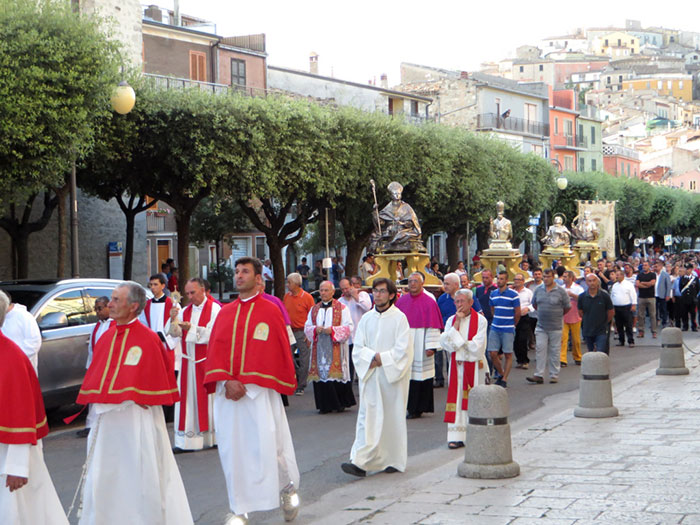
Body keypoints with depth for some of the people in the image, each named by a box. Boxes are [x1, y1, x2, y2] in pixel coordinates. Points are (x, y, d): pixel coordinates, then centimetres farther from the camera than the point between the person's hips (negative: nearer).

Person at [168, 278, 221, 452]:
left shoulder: (214, 309, -4)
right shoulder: (185, 311, 12)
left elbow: (212, 333, -14)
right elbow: (175, 333, 3)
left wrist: (191, 328, -23)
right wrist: (173, 320, -15)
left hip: (207, 361, -5)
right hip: (188, 361, 5)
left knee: (208, 397, -1)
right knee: (187, 398, 1)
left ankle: (213, 437, 10)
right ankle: (185, 441, 2)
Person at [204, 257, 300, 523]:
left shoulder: (270, 311, 0)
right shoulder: (225, 312, 13)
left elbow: (276, 352, -6)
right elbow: (214, 351, 7)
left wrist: (246, 383, -13)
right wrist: (227, 382, -10)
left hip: (259, 391, -4)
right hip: (228, 391, 4)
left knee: (266, 446, -6)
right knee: (231, 449, 2)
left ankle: (288, 488, 22)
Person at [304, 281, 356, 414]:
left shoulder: (342, 308, 3)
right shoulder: (314, 309, 16)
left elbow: (349, 327, -3)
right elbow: (307, 327, 14)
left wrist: (332, 330, -15)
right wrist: (315, 329, -7)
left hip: (335, 347, -3)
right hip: (319, 347, 4)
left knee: (336, 374, -6)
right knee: (321, 372, -2)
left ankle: (340, 403, 5)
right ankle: (325, 404, 3)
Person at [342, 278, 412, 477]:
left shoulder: (399, 318, -3)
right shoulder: (366, 318, 9)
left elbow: (402, 349, -9)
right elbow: (358, 348, 5)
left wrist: (381, 360, -14)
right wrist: (374, 357, -12)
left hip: (392, 376, -3)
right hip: (370, 376, 3)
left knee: (393, 416, 4)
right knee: (368, 416, -5)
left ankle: (394, 460, 16)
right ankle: (360, 462, -12)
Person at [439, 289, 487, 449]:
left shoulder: (480, 320, -2)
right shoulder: (451, 320, 9)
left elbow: (477, 346, -10)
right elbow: (445, 342, -5)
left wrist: (458, 342, -4)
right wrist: (457, 322, -9)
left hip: (474, 365, -3)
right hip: (456, 364, 3)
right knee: (457, 397, -2)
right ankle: (457, 436, -3)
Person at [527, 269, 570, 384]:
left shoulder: (560, 291, -6)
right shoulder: (538, 290, 5)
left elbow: (567, 307, 2)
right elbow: (534, 304, 19)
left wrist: (558, 315, 11)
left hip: (555, 327, -3)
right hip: (541, 326, 3)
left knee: (555, 351, 4)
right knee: (540, 350, -3)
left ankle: (554, 375, 12)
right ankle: (539, 375, -3)